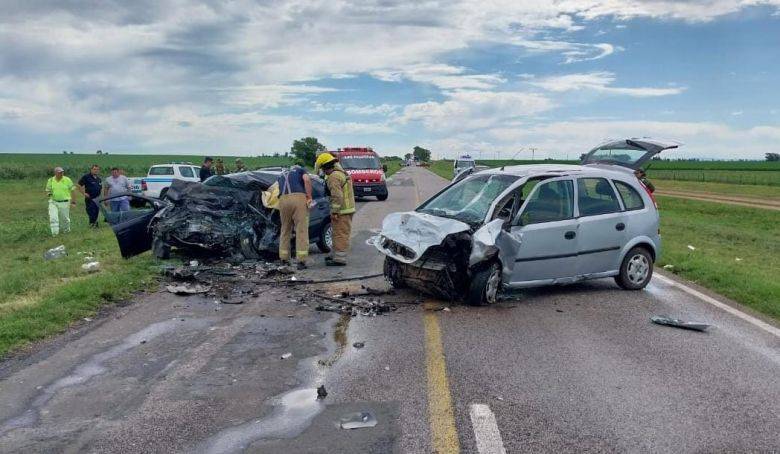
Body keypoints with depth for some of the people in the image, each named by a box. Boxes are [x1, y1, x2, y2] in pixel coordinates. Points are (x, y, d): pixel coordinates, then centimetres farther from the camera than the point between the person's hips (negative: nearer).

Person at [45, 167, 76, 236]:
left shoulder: (67, 180, -4)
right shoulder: (50, 180, 2)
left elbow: (72, 191, -1)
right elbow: (47, 192, 9)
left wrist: (73, 202, -4)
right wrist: (48, 194, -16)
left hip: (64, 203, -1)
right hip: (53, 202, 1)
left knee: (65, 219, 9)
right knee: (53, 218, -11)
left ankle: (66, 231, 32)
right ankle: (55, 233, -6)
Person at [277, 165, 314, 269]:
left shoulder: (281, 175, 35)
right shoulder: (301, 170, 23)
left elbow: (276, 190, 26)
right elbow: (307, 180, 1)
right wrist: (309, 197, 3)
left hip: (283, 200, 3)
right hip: (299, 198, -3)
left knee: (285, 230, 16)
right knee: (301, 230, -2)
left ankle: (283, 258, 18)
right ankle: (301, 260, -6)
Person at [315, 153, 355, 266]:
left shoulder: (333, 177, -17)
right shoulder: (342, 173, 17)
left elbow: (337, 196, -25)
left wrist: (334, 211, -21)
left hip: (342, 211, -10)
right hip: (347, 208, 10)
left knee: (340, 235, -6)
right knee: (338, 234, 19)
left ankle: (340, 259, -3)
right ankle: (334, 255, 30)